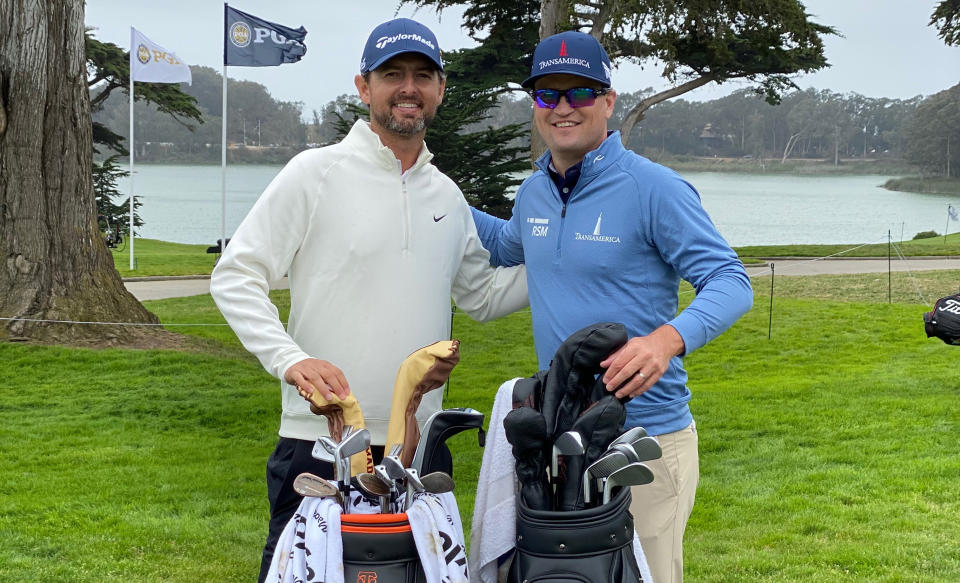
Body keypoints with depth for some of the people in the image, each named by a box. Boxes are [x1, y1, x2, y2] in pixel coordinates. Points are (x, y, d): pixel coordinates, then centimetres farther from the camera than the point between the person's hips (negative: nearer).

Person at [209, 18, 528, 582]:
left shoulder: (448, 196, 13)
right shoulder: (318, 172, -5)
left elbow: (483, 294, 23)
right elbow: (235, 276, -7)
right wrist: (291, 359, -20)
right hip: (321, 438, -5)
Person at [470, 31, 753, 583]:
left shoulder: (655, 188, -12)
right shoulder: (533, 192, 9)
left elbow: (731, 281, -16)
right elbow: (506, 246, 33)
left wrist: (668, 339, -34)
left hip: (646, 435, -6)